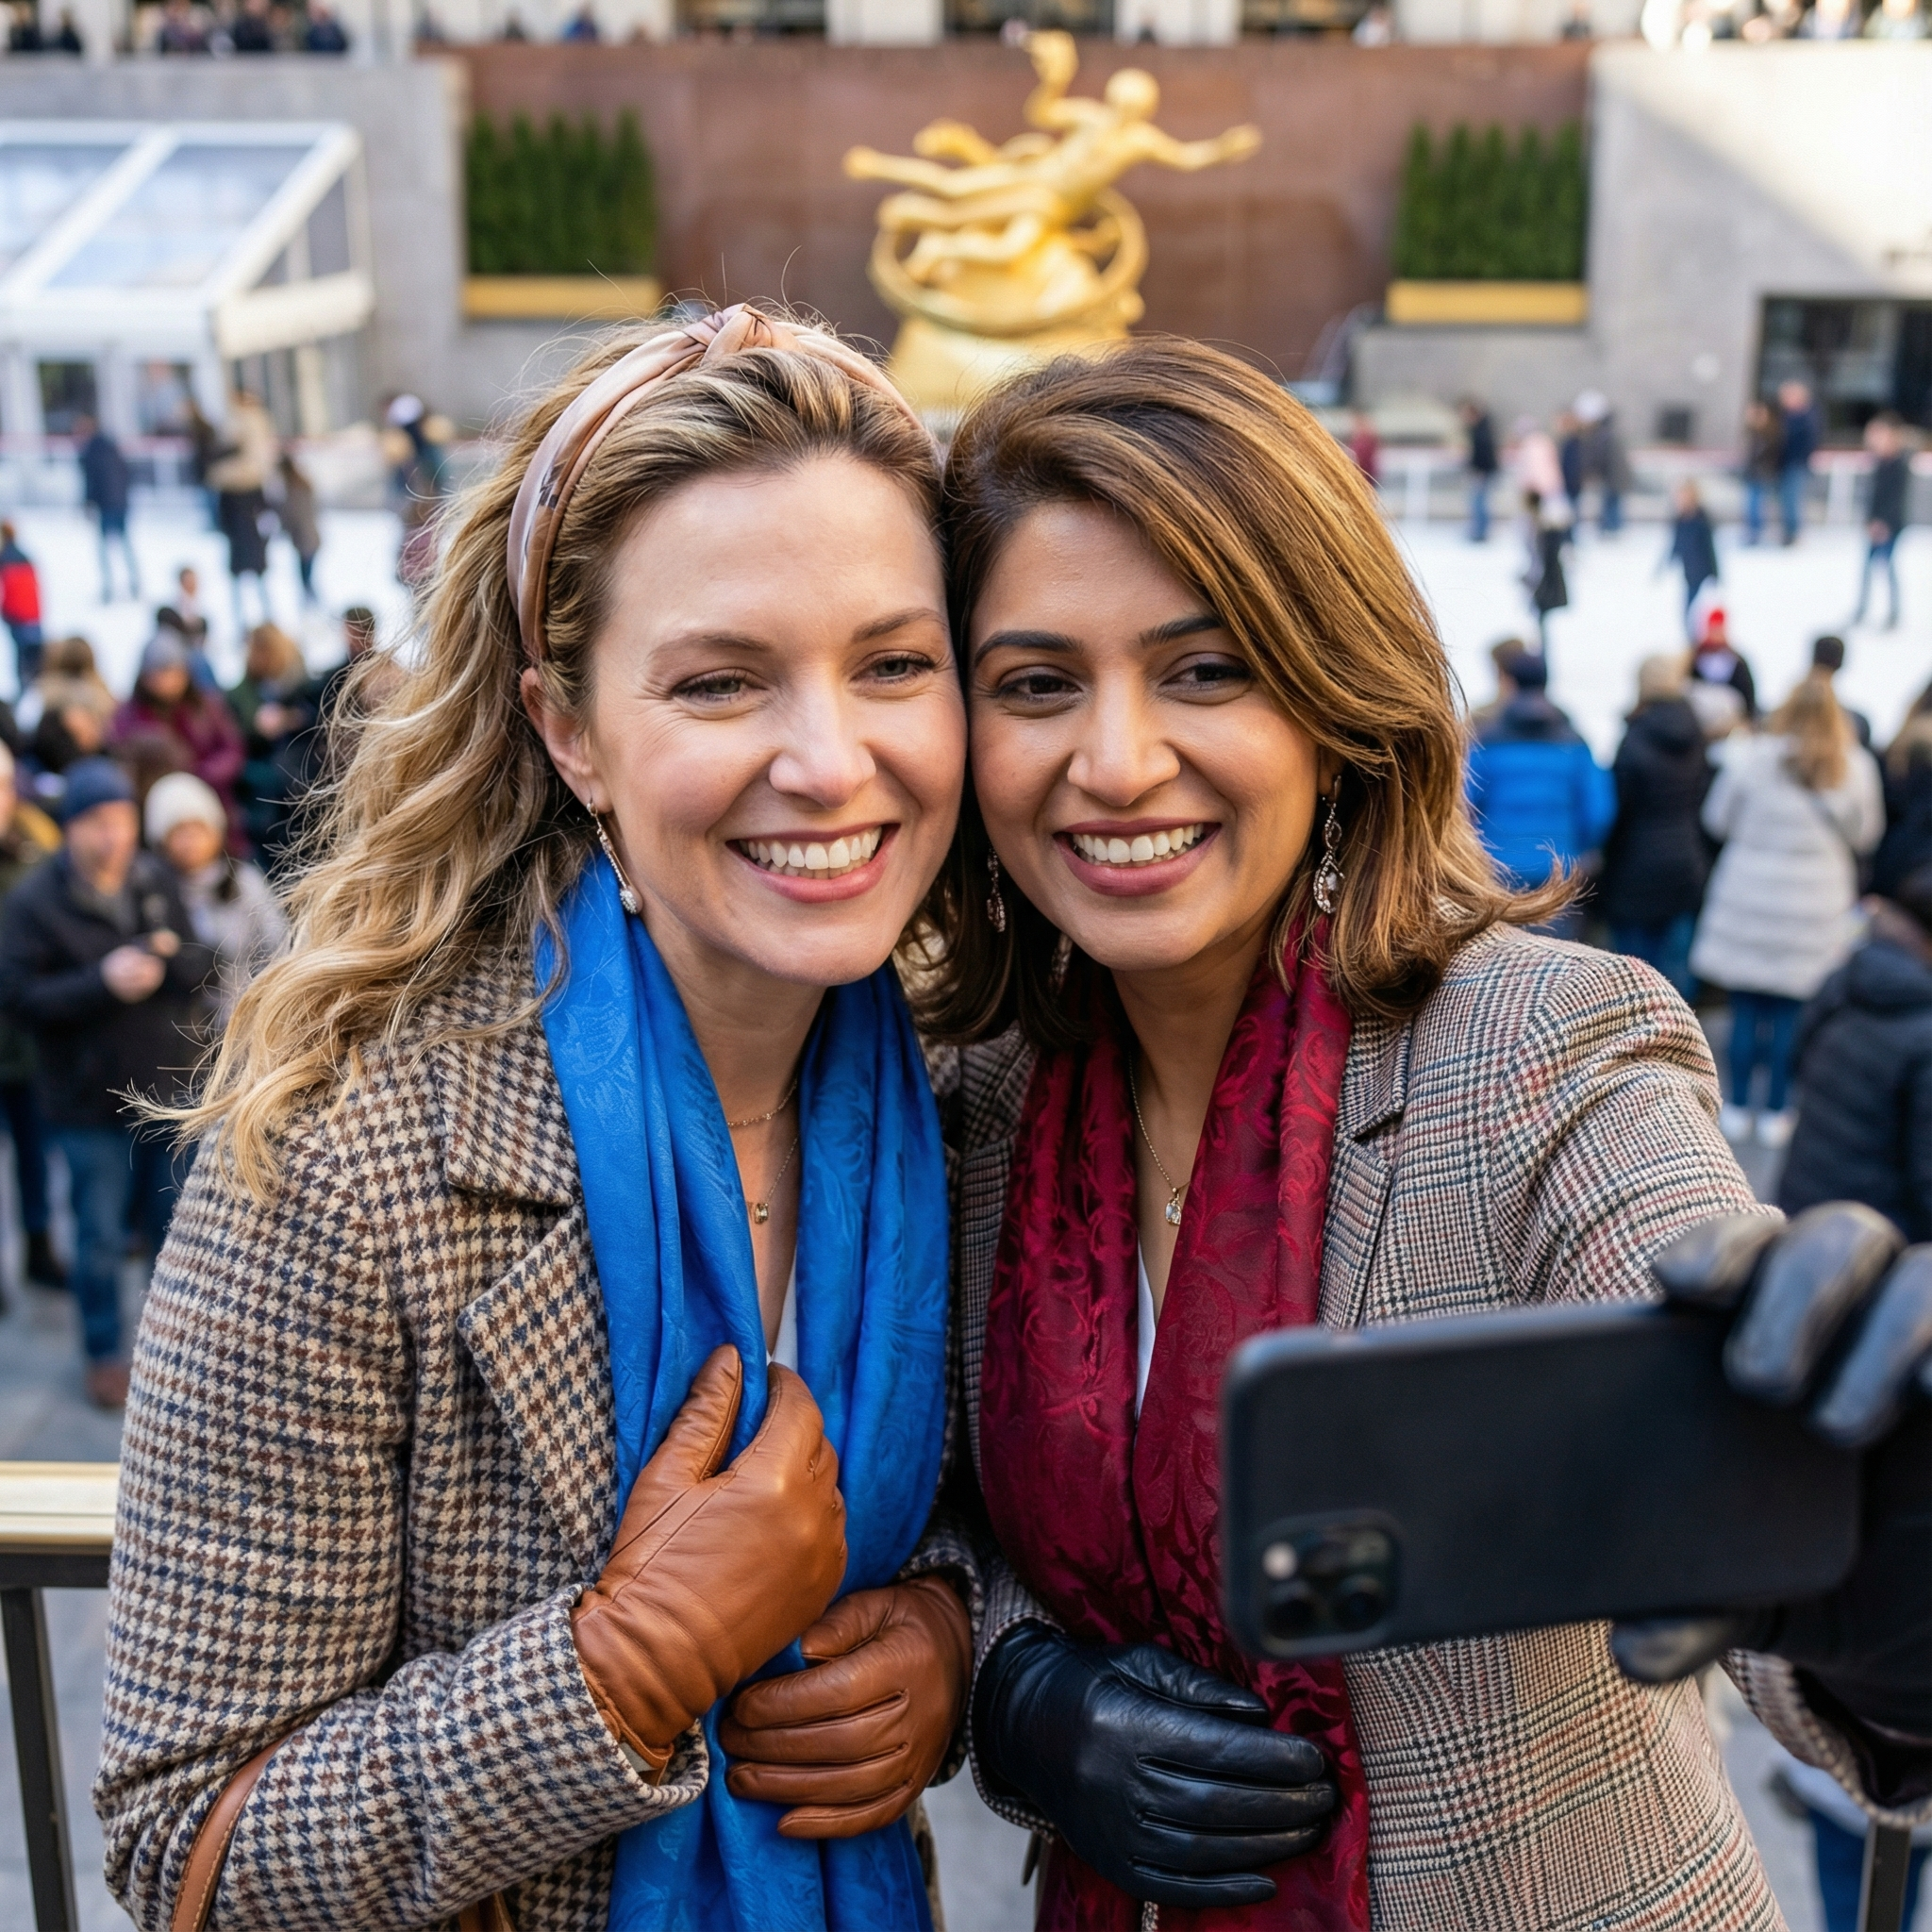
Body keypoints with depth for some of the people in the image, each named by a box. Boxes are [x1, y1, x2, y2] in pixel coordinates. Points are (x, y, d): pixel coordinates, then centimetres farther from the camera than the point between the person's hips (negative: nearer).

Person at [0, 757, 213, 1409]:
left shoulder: (156, 880, 2)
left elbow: (203, 965, 5)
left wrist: (171, 957, -18)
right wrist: (103, 982, -26)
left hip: (171, 1088, 4)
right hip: (91, 1105, -4)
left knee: (176, 1225, 16)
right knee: (99, 1238, 8)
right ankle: (104, 1354, 25)